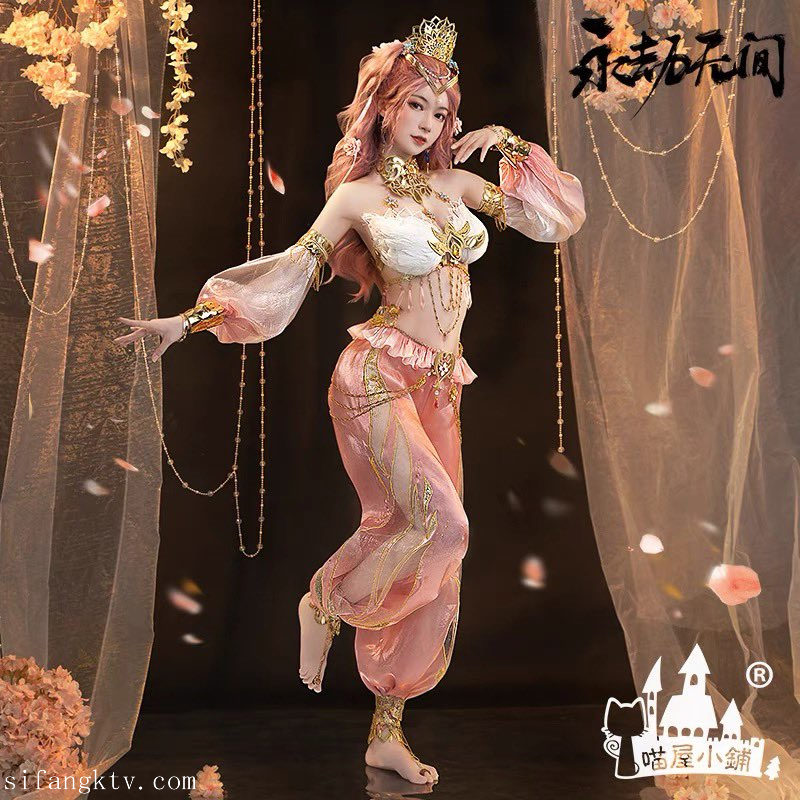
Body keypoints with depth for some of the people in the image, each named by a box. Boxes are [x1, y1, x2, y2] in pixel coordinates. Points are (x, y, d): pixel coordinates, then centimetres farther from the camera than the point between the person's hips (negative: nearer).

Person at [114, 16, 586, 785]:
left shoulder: (455, 181, 13)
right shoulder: (356, 195, 1)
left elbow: (556, 214, 18)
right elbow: (288, 271, 0)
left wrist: (509, 144, 9)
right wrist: (186, 319, -3)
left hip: (439, 385, 6)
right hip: (379, 373, -5)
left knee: (432, 556, 3)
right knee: (440, 521, -24)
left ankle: (387, 731, 15)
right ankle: (325, 603, 6)